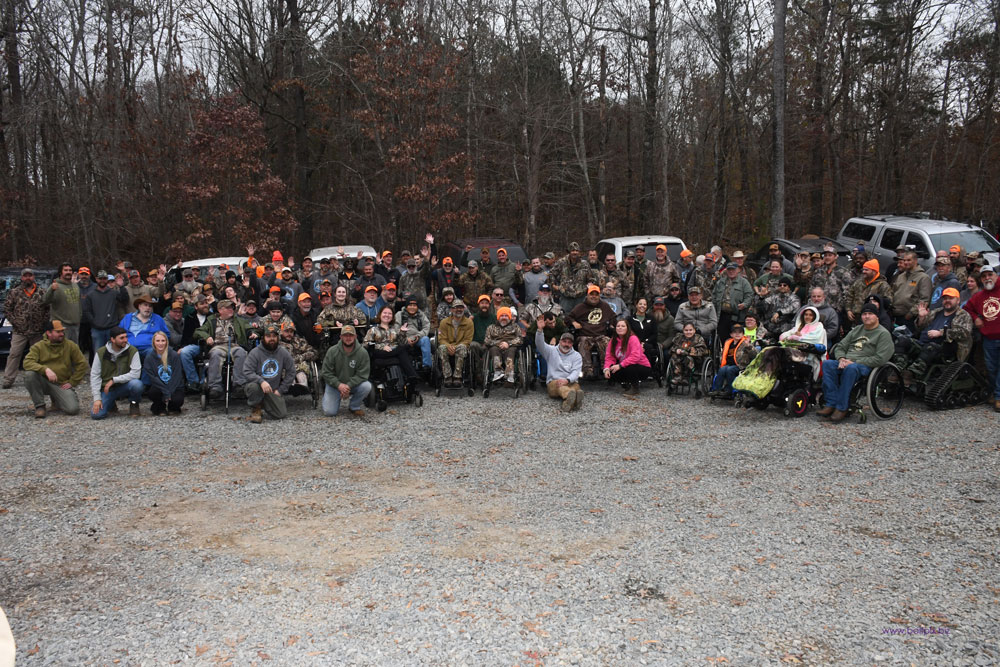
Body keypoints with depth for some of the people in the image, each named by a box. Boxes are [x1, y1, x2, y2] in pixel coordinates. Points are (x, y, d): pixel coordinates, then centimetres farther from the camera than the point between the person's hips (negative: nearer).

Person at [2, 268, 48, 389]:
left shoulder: (41, 293, 7)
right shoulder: (14, 292, 3)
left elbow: (48, 308, 9)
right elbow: (7, 309, 2)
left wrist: (44, 322, -2)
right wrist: (14, 322, -7)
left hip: (37, 331, 2)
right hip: (19, 331, -2)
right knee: (14, 354, -6)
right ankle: (8, 379, -4)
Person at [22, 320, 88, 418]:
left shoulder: (71, 345, 1)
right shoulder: (38, 346, -2)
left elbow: (82, 364, 2)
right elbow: (27, 362, -16)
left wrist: (72, 382, -4)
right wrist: (45, 369, -32)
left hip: (61, 385, 0)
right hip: (43, 382, 0)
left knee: (72, 409, -23)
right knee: (29, 374, -32)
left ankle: (56, 401, 15)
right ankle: (40, 406, -14)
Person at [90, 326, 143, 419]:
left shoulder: (132, 351, -10)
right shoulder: (100, 353, -5)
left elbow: (136, 373, -18)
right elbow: (94, 376, -3)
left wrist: (114, 380, -21)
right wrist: (97, 398, -11)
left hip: (124, 386, -1)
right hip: (106, 388, 1)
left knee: (137, 384, -35)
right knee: (96, 414, -18)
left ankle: (134, 404, -2)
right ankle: (111, 404, 18)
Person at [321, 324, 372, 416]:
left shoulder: (362, 352, -12)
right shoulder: (332, 351, -10)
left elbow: (362, 374, -14)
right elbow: (326, 373, -10)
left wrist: (348, 385, -27)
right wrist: (339, 385, -23)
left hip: (353, 384, 0)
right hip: (334, 385, 0)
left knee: (367, 386, -30)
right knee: (329, 412, -14)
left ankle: (354, 407, -2)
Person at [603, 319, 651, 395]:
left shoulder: (633, 338, -19)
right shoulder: (613, 340, 1)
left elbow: (636, 356, -31)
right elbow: (609, 357, -1)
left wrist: (620, 365, -34)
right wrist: (607, 368, -21)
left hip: (643, 368, -6)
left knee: (629, 368, -38)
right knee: (610, 374, -17)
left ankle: (635, 388, -9)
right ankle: (629, 383, 9)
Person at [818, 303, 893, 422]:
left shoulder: (883, 334, 3)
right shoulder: (856, 330, 23)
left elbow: (880, 358, -10)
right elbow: (840, 346, 22)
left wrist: (854, 362, -14)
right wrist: (841, 359, -2)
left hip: (866, 366, -6)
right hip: (846, 362, 6)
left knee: (851, 368, -40)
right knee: (827, 364, -25)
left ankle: (841, 408, -35)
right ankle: (831, 404, -30)